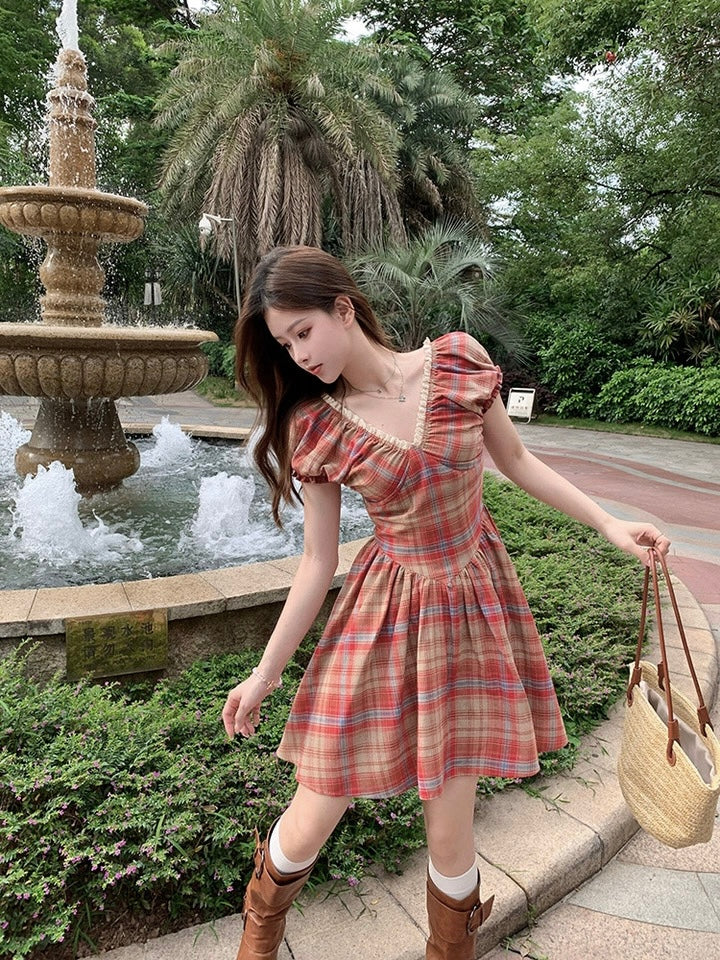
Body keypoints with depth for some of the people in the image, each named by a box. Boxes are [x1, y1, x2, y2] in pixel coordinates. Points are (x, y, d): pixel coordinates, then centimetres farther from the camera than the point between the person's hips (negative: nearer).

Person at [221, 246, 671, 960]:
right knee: (312, 822, 5)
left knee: (450, 833, 5)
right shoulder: (315, 427, -8)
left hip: (473, 606, 1)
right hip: (383, 611, 0)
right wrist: (266, 672, 1)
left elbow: (515, 459, 6)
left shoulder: (460, 361, -7)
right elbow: (317, 561, -3)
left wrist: (608, 525, 4)